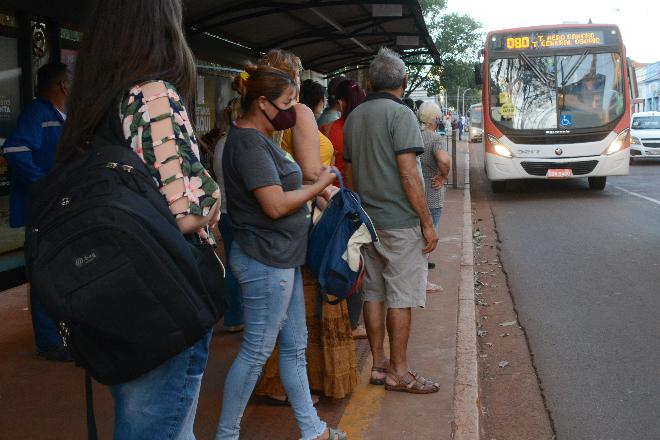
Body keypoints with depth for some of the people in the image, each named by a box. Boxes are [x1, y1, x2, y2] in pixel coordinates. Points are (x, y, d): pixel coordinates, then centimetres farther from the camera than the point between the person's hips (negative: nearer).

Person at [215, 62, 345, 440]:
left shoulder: (259, 138, 14)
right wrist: (320, 185, -12)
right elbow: (275, 205, -25)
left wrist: (313, 188, 5)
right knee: (257, 351, 1)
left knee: (295, 346, 15)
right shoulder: (249, 143, -18)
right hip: (266, 260, -10)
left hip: (281, 258, 10)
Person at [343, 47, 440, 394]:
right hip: (400, 222, -7)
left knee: (374, 293, 12)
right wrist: (427, 223, -13)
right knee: (401, 297, 0)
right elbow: (408, 174, -18)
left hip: (367, 220, 7)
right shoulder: (400, 114, -12)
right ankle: (398, 372, 7)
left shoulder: (354, 117, 11)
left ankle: (378, 364, 20)